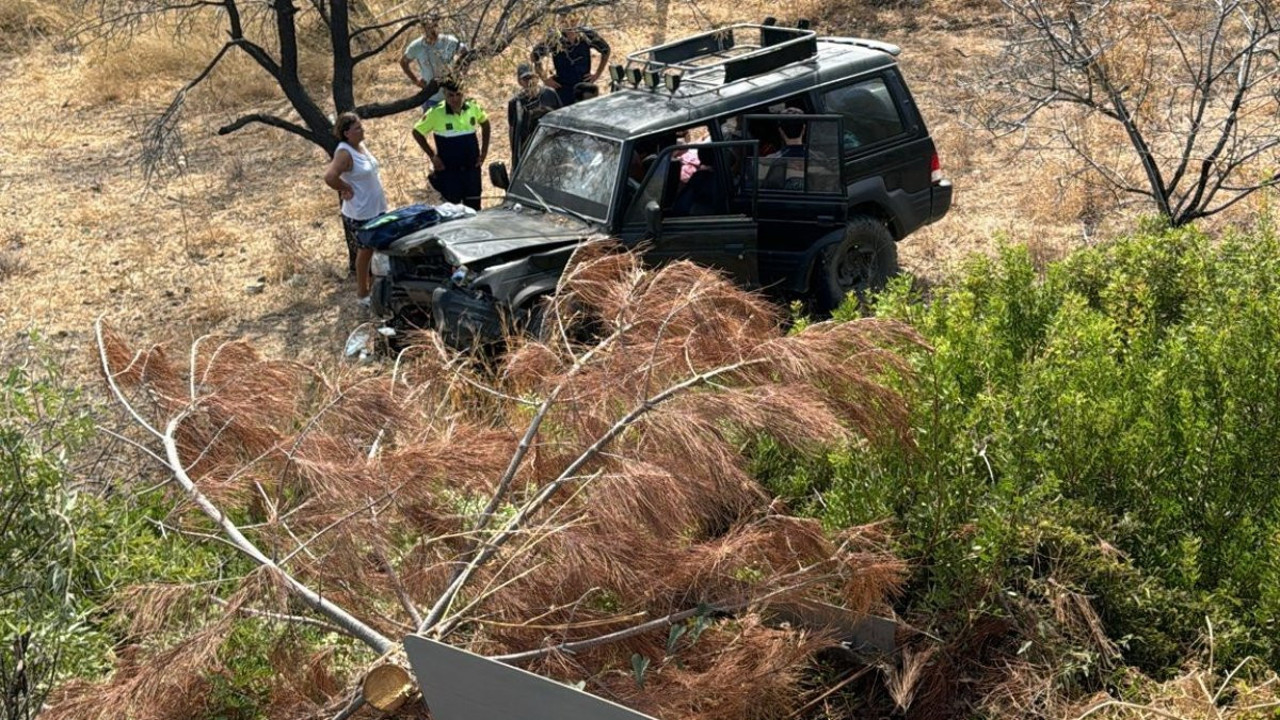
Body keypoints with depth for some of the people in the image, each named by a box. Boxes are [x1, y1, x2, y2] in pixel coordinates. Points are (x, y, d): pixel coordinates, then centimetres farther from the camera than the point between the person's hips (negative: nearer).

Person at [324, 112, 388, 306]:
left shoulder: (361, 145, 3)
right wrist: (347, 189, -21)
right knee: (365, 252, 4)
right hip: (360, 213, -8)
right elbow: (329, 177, -36)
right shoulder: (344, 153, -24)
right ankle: (362, 294, 18)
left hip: (377, 208, 8)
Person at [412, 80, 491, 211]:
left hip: (472, 167, 3)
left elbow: (485, 123, 15)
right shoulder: (436, 112, -15)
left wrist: (484, 151, 8)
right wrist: (432, 156, -6)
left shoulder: (473, 107, -5)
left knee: (474, 206, 11)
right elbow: (417, 132, -3)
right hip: (448, 170, -3)